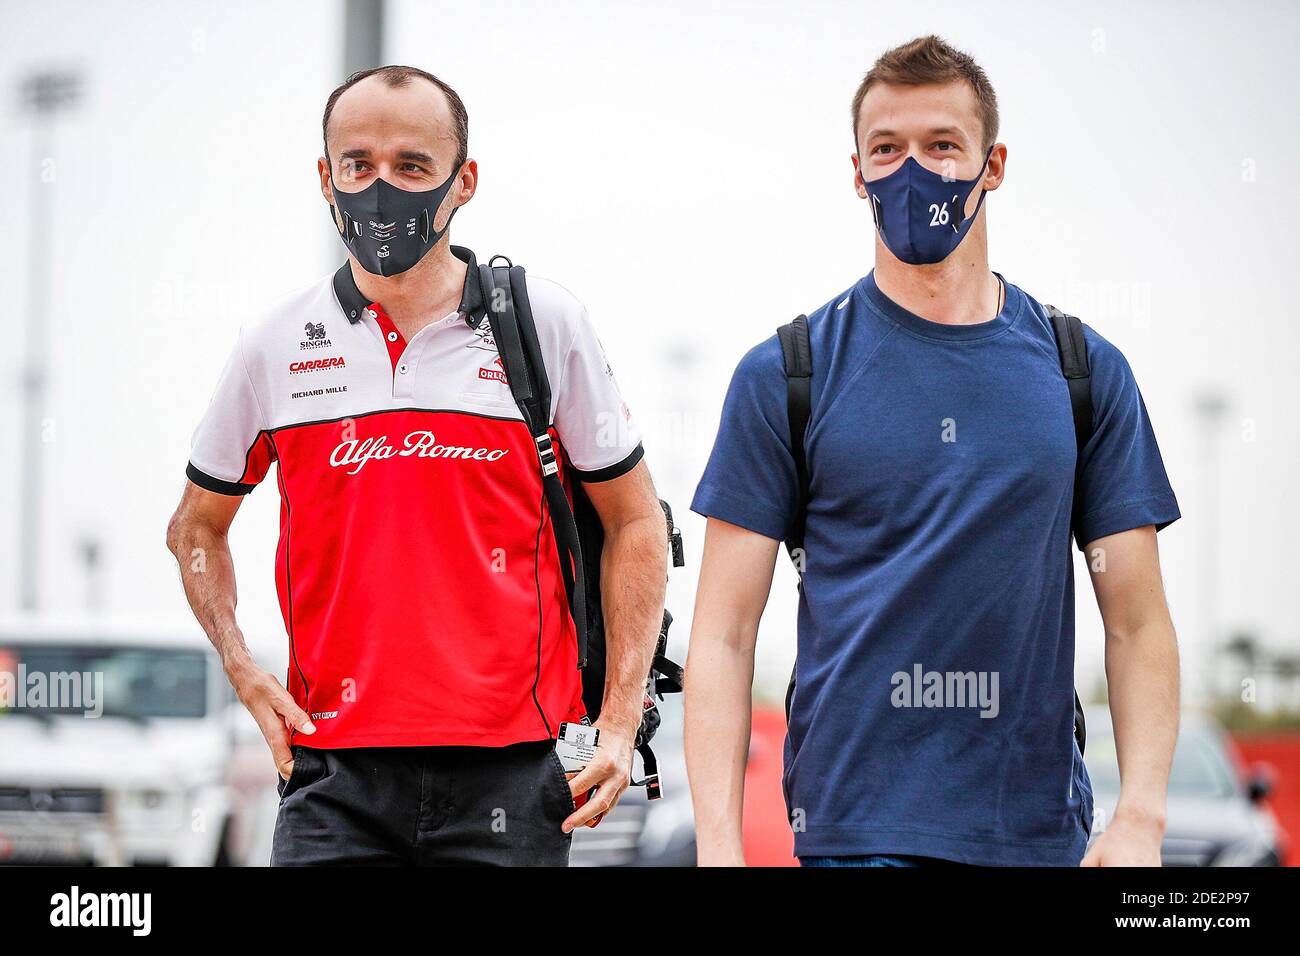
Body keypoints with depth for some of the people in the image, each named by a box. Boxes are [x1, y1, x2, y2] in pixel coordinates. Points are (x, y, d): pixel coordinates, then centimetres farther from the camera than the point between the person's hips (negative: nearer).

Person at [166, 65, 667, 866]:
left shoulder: (547, 326, 4)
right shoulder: (277, 346, 7)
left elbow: (634, 521, 9)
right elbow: (199, 524, 21)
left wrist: (621, 723, 1)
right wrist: (246, 674, 5)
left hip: (510, 764, -1)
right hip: (337, 771, 1)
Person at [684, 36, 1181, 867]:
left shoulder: (1086, 372, 7)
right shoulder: (783, 375, 2)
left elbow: (1138, 625, 6)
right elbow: (724, 635, 0)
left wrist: (1141, 819, -8)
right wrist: (718, 844, -11)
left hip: (1040, 826, 2)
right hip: (855, 824, -2)